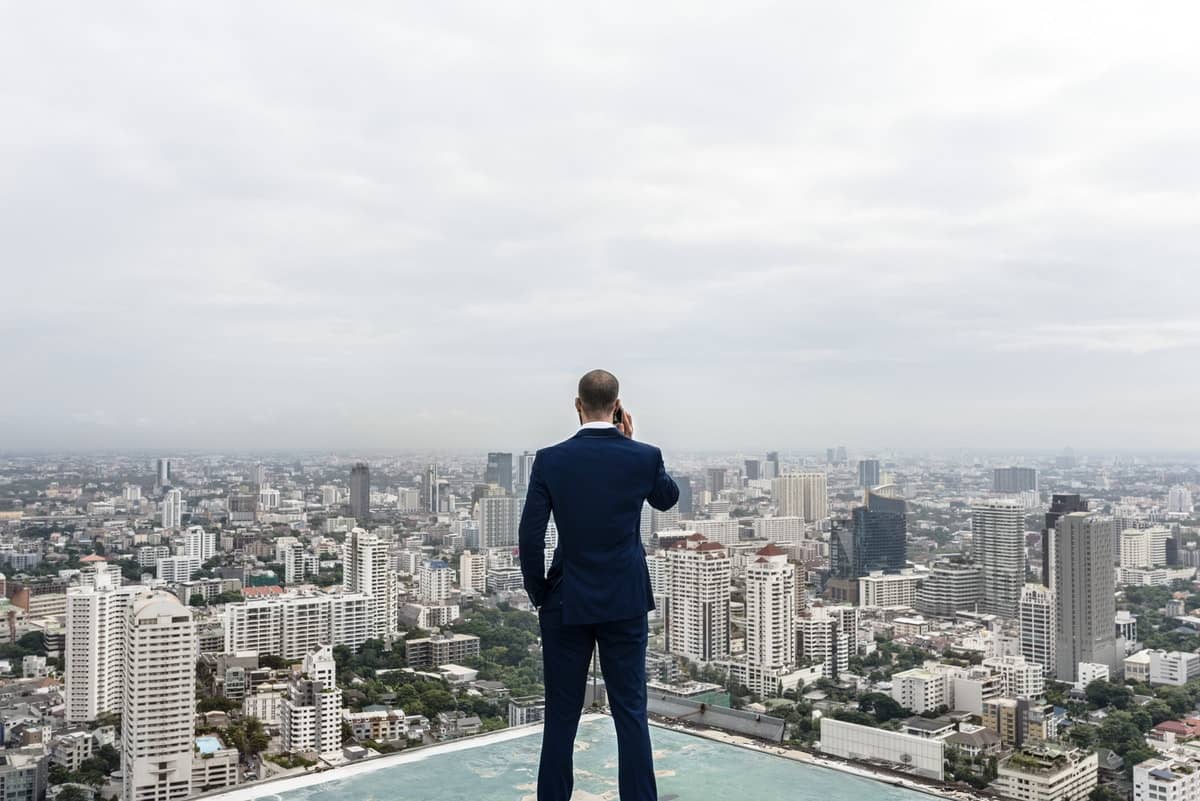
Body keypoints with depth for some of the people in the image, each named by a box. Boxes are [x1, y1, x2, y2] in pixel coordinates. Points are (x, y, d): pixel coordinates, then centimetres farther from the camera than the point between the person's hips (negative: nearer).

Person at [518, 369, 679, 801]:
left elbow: (530, 536, -9)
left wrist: (538, 595, 5)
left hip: (567, 603, 0)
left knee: (561, 715, 10)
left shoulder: (550, 460, -8)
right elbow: (668, 498, 16)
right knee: (631, 711, 8)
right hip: (626, 603, 1)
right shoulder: (644, 456, -6)